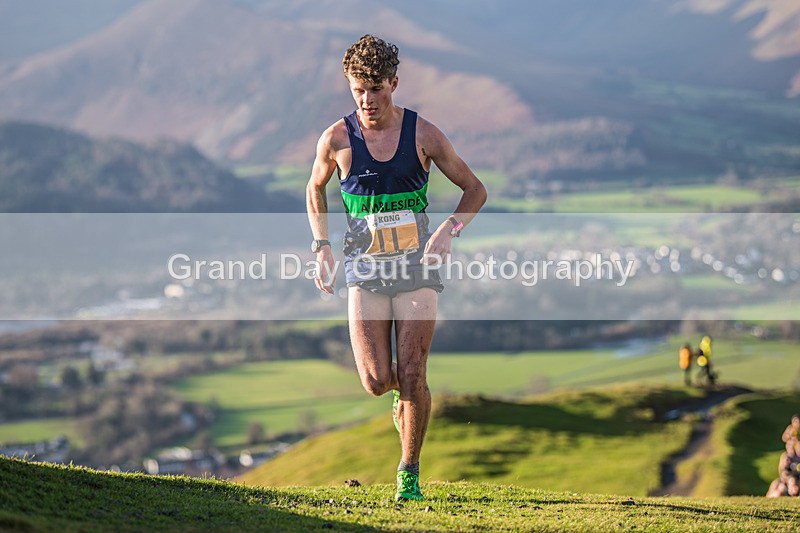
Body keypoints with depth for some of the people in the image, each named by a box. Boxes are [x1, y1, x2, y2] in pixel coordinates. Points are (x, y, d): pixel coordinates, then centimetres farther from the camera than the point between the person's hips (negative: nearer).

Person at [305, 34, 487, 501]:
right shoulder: (337, 140, -3)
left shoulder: (423, 134, -5)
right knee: (376, 382, -9)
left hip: (417, 269, -1)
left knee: (412, 378, -8)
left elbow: (475, 190, 5)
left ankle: (409, 475, 9)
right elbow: (316, 187, 17)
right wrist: (322, 248, 5)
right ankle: (401, 390, 29)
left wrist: (449, 229, -13)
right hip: (366, 271, 1)